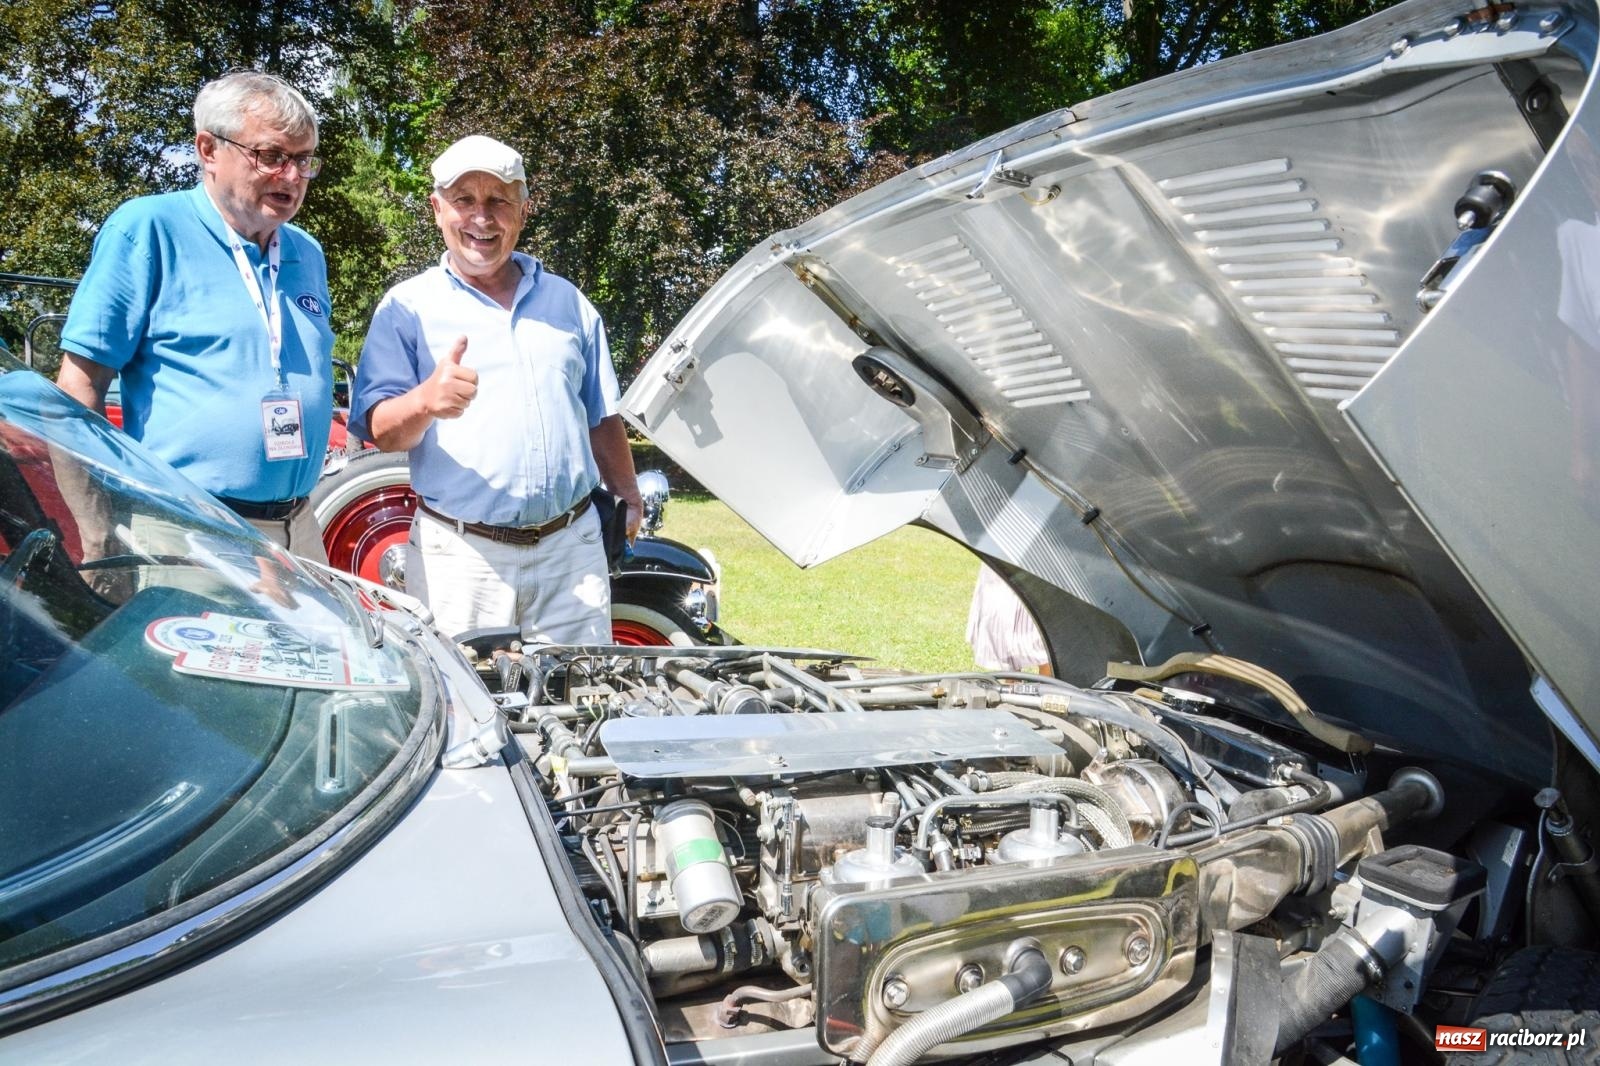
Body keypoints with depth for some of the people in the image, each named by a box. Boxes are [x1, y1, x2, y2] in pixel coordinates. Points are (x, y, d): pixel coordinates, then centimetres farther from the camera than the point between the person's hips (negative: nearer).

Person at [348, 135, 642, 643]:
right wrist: (426, 401, -26)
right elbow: (379, 430, -6)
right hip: (460, 557, -3)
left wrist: (627, 494, 13)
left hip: (573, 546, 3)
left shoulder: (568, 302, 16)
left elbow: (602, 417, 21)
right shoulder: (407, 307, 4)